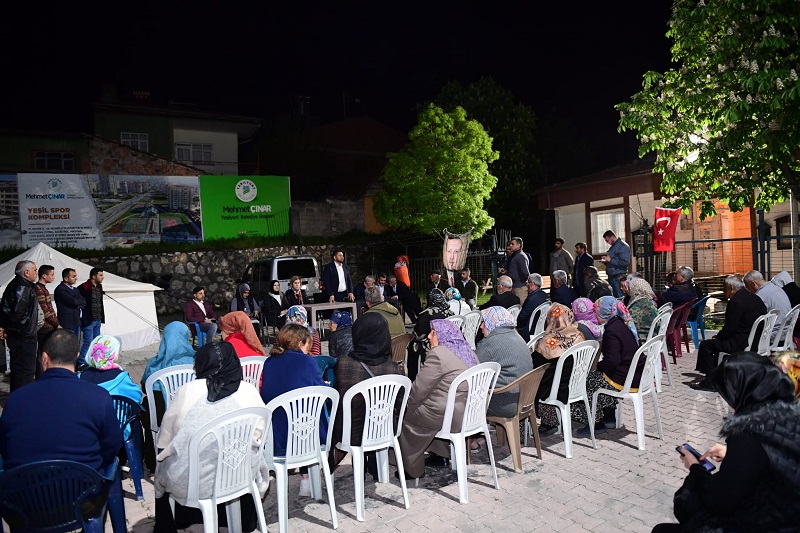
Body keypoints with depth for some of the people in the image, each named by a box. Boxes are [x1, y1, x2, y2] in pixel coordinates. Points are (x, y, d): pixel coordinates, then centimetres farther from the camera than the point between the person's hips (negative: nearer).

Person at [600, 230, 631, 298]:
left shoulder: (623, 246, -10)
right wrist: (605, 261, 9)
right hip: (611, 276, 9)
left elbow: (626, 262, -20)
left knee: (619, 298, -8)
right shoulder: (613, 247, 18)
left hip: (619, 277, -9)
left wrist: (610, 260, -17)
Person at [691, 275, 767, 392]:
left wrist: (717, 337, 0)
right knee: (718, 342, 27)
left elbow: (730, 328, -19)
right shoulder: (755, 298, 12)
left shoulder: (736, 301, -18)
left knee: (705, 345, -2)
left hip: (743, 344, -10)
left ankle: (710, 382, 2)